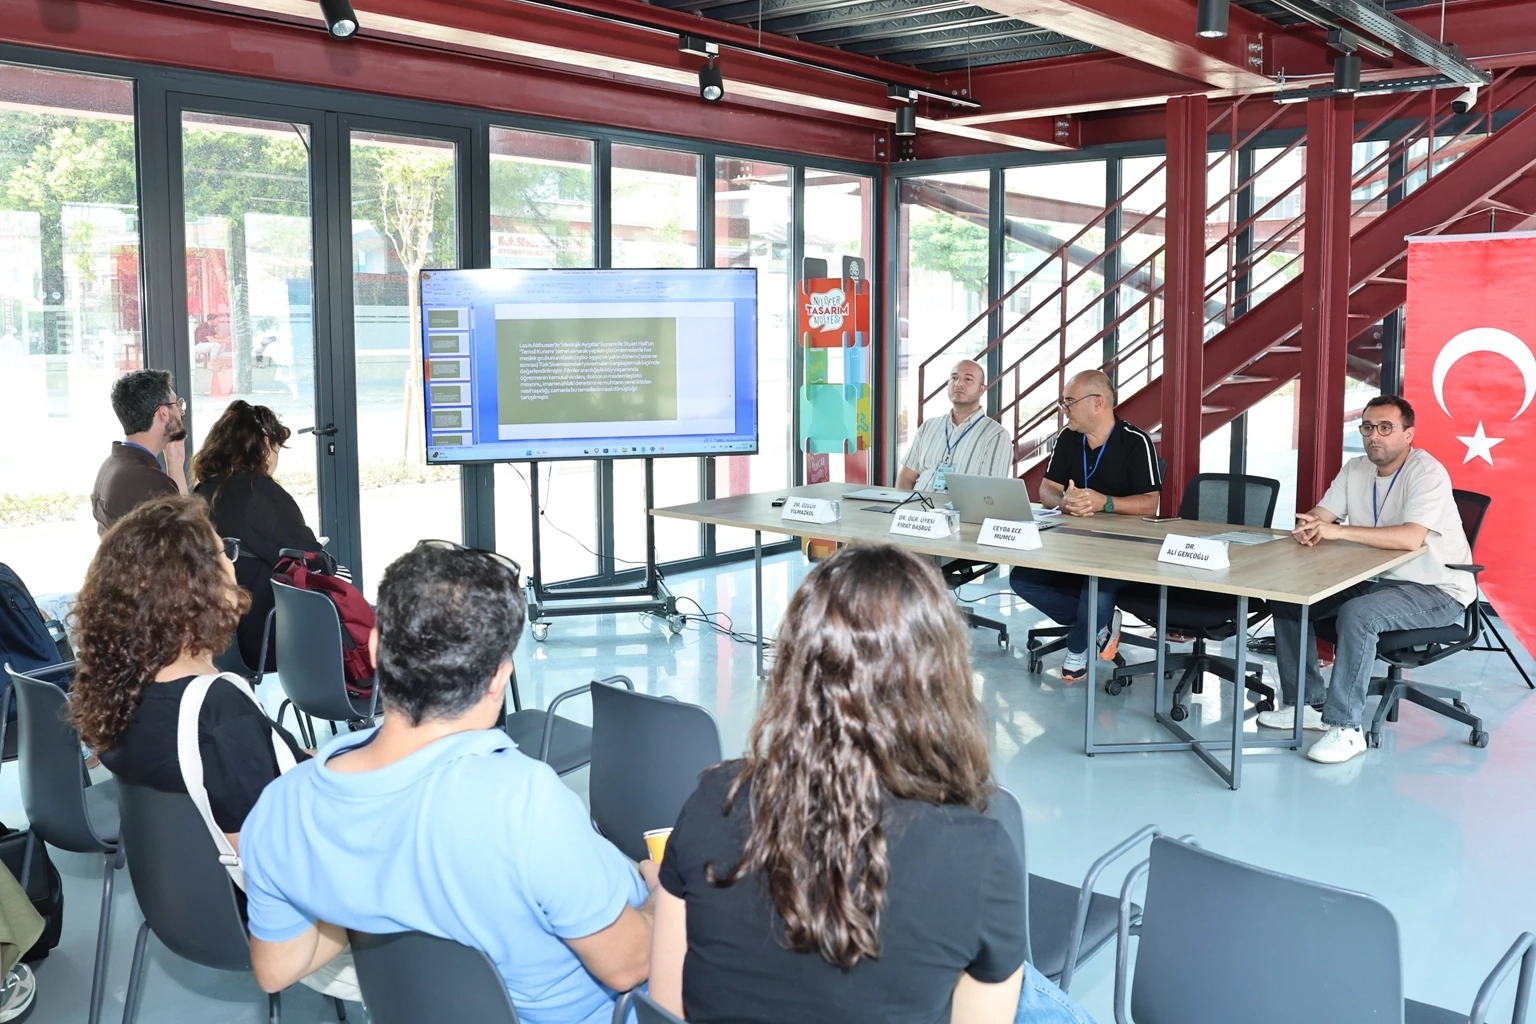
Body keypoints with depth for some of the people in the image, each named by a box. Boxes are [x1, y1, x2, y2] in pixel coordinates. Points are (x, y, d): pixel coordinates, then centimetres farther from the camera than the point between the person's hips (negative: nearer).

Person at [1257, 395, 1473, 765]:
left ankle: (1344, 728, -27)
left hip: (1436, 591, -8)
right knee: (1287, 599, -3)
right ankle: (1307, 704, 6)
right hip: (1374, 579, 8)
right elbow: (1319, 517, -1)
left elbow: (1410, 538, -34)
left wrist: (1337, 531, -37)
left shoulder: (1427, 473, -19)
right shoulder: (1355, 469, 5)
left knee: (1357, 614, -35)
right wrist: (1310, 526, -27)